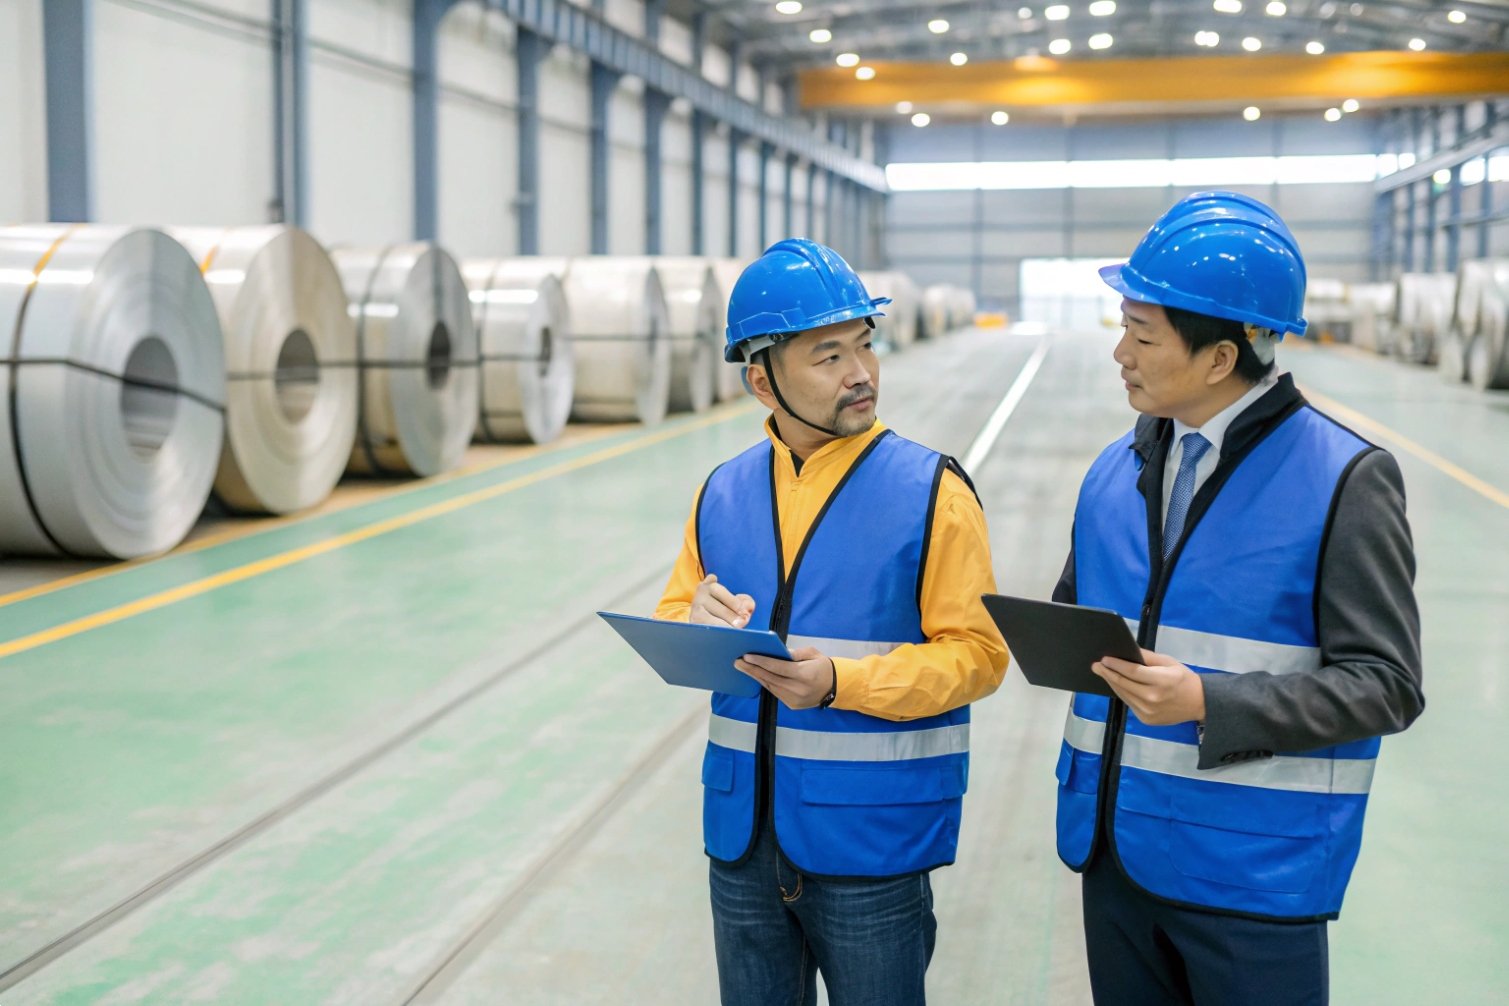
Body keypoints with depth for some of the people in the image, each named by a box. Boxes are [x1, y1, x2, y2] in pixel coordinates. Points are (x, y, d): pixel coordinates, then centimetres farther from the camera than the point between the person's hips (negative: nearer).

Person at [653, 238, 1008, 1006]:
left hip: (871, 840, -4)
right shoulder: (723, 493, 5)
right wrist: (696, 622, -14)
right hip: (744, 836, 4)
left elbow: (976, 651, -12)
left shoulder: (930, 490, -9)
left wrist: (840, 682, -23)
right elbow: (669, 632, 9)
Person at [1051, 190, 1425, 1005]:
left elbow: (1385, 682, -12)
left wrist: (1207, 703, -22)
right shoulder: (1116, 472, 7)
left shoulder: (1345, 478, -11)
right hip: (1118, 852, 5)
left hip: (1255, 871, -5)